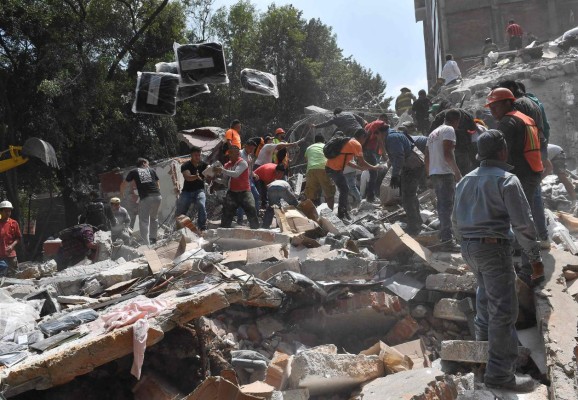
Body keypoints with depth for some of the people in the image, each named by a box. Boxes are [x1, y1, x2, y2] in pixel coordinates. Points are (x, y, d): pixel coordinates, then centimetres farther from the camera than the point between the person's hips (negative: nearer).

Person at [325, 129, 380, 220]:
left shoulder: (348, 141, 22)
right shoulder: (356, 144, -7)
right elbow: (362, 162, -8)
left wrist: (359, 167, 28)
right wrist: (373, 167, 7)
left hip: (330, 167, 9)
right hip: (335, 169, -9)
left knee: (344, 190, 18)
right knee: (344, 191, -1)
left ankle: (343, 212, 24)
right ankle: (341, 214, 3)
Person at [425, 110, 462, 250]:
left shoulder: (433, 133, 21)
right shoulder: (449, 130, -6)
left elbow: (427, 158, 21)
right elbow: (447, 154, -18)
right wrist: (457, 171, -15)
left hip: (434, 173, 9)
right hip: (445, 173, -9)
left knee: (442, 206, 15)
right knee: (447, 207, -9)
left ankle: (443, 238, 20)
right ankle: (447, 241, -12)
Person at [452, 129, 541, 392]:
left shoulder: (466, 180, 12)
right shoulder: (507, 180, -10)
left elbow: (456, 220, 17)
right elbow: (522, 223, -14)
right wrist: (535, 256, -6)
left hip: (469, 247, 8)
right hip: (494, 247, -8)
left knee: (486, 291, 30)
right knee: (504, 309, -4)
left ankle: (484, 335, 47)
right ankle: (499, 373, -3)